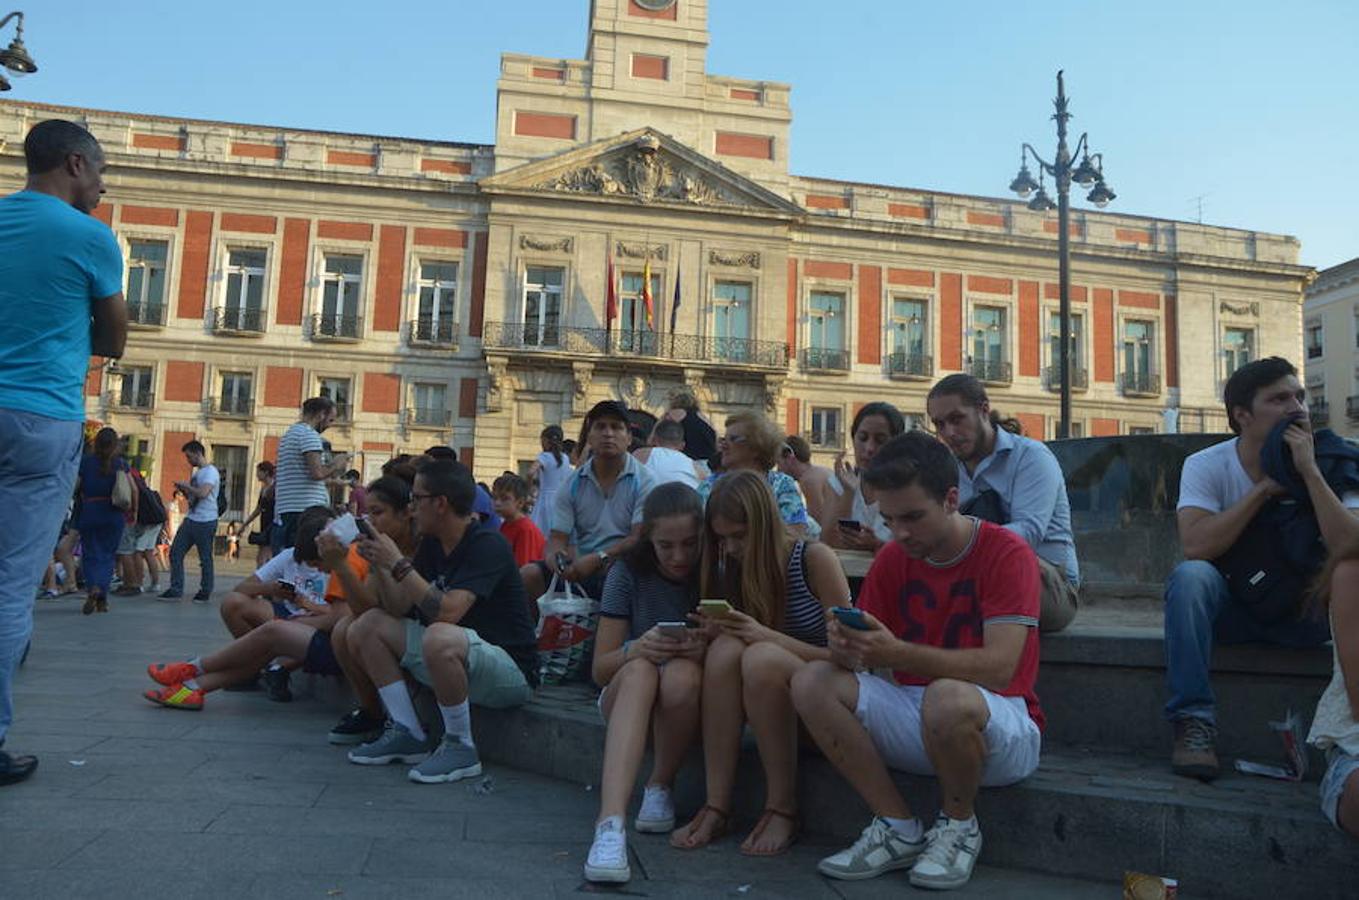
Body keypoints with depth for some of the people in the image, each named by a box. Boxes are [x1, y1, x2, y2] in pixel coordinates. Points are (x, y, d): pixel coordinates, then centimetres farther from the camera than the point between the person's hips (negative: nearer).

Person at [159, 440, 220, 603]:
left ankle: (205, 592, 9)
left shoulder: (211, 472, -10)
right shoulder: (196, 472, 18)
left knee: (205, 558, -1)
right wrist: (183, 490, 6)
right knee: (175, 553, 4)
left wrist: (186, 486, -11)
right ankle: (175, 589, 8)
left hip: (206, 521, -9)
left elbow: (203, 493, -25)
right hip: (190, 519, 9)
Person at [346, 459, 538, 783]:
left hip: (511, 669, -9)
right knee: (369, 625, 5)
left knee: (439, 637, -38)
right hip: (450, 659, 9)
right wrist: (380, 565, -8)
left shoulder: (487, 544, -19)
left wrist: (398, 564, -22)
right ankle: (408, 735, 3)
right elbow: (399, 608, 6)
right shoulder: (432, 544, 7)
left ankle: (460, 747, -16)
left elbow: (447, 612, -30)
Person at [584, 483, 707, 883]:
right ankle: (611, 822, -48)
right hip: (626, 692, 0)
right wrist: (637, 649, -28)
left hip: (691, 698, 0)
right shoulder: (629, 573, -7)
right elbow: (599, 669, -6)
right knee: (640, 670, -35)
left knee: (682, 674, -35)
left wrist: (707, 649, -30)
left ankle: (660, 787, -12)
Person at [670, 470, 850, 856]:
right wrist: (716, 632, -15)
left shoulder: (814, 559, -13)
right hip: (758, 695, 5)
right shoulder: (733, 568, 4)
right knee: (725, 648, -27)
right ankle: (716, 806, -26)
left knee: (760, 658, -34)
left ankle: (783, 809, -23)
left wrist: (768, 636, -26)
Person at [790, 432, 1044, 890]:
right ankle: (900, 830, -9)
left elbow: (998, 668, -24)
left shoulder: (1006, 554, -13)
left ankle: (958, 825, -7)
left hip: (997, 725, -5)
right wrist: (846, 648, -26)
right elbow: (862, 659, 0)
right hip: (914, 716, 5)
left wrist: (897, 653, -36)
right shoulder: (892, 559, 3)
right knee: (812, 681, -16)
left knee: (948, 696, -39)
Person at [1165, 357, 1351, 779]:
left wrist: (1309, 472, -23)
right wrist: (1266, 488, -20)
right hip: (1230, 609, -1)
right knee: (1189, 575, -33)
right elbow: (1195, 546, -24)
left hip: (1302, 611, 1)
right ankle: (1193, 723, -29)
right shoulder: (1206, 466, -8)